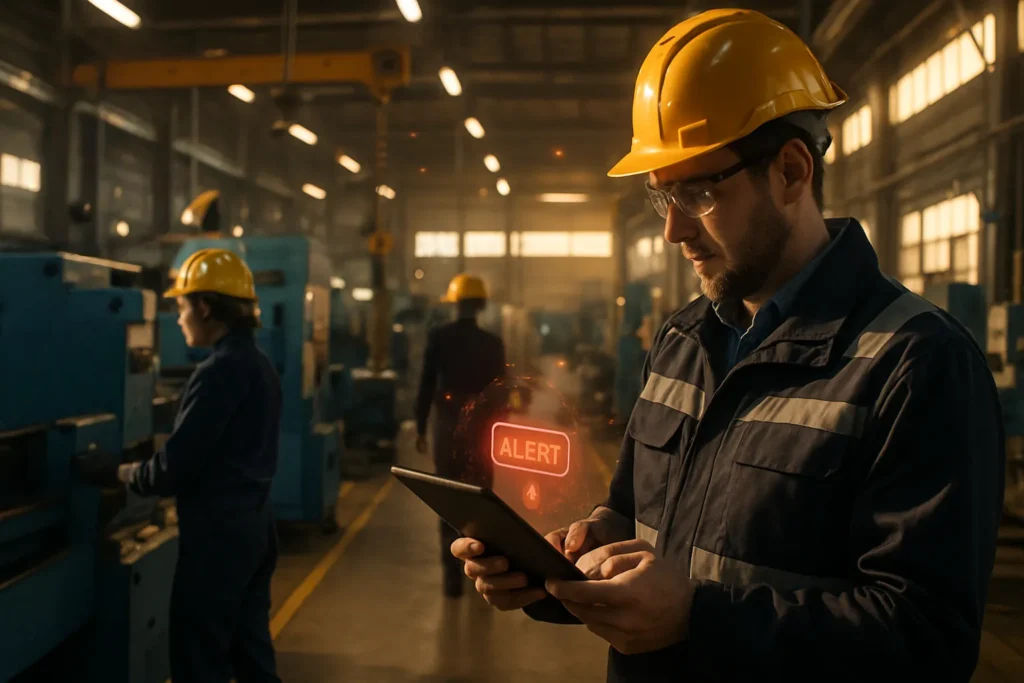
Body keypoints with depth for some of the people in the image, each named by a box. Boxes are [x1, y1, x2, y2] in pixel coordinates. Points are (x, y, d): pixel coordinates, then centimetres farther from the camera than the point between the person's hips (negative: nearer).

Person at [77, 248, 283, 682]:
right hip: (252, 527, 9)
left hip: (217, 534, -9)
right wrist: (138, 468, 17)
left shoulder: (219, 372, -19)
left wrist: (119, 474, -2)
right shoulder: (260, 365, 9)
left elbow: (175, 468, -20)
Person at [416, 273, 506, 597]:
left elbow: (427, 385, -6)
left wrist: (421, 428, 1)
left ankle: (453, 575, 4)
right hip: (481, 427, 1)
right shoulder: (493, 343, -3)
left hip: (448, 425, -1)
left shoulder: (438, 337, -5)